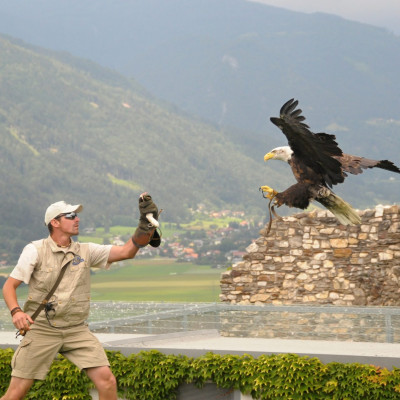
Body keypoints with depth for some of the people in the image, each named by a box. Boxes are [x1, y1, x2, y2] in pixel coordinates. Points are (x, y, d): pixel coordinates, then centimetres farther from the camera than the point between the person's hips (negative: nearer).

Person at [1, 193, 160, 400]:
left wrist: (146, 222, -14)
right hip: (41, 329, -3)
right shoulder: (35, 250, -4)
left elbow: (126, 251, -3)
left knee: (107, 381, -9)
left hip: (77, 331, 3)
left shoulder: (86, 251, 5)